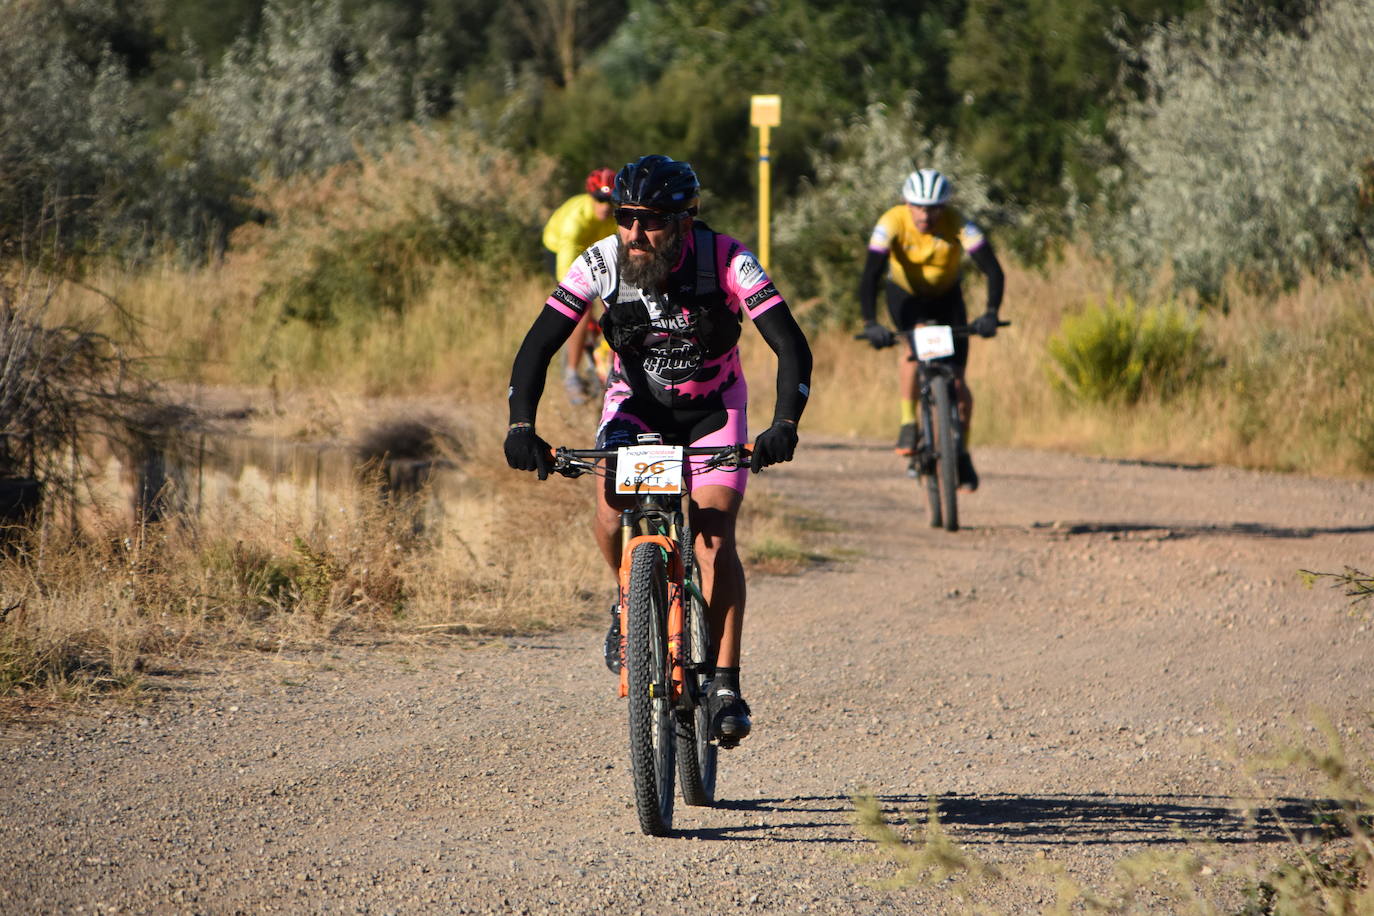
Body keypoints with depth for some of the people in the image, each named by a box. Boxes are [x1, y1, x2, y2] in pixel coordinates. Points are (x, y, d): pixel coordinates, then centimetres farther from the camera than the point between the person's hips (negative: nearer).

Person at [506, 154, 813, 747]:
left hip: (712, 409, -1)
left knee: (715, 536, -18)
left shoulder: (726, 262, -28)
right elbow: (537, 347, -22)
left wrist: (784, 424, -46)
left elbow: (792, 348, -30)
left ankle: (725, 685, -12)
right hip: (636, 403, 1)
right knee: (612, 510, -24)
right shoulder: (600, 264, -23)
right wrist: (521, 426, -37)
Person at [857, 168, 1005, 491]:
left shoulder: (958, 225, -29)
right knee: (914, 343, -34)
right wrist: (870, 324, -50)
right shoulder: (892, 223, -29)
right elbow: (870, 277, -36)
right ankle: (908, 423, -19)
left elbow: (993, 270, -34)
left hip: (947, 297, 1)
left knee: (957, 383, -7)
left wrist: (991, 313, -50)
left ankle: (962, 454, 15)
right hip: (905, 295, -1)